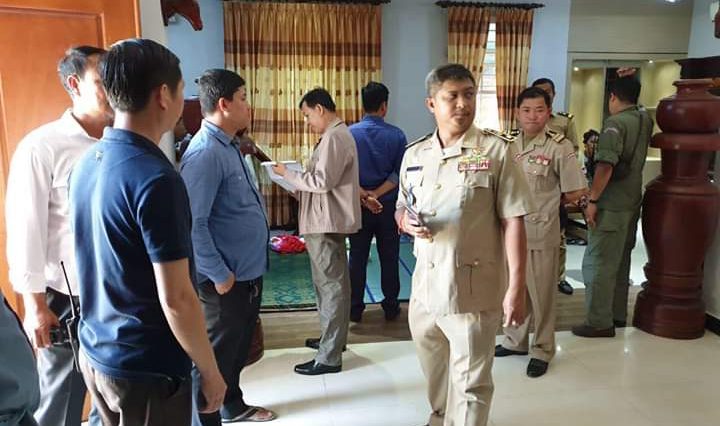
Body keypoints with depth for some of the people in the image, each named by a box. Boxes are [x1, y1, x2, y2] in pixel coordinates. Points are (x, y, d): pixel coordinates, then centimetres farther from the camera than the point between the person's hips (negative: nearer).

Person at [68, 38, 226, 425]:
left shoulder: (87, 163, 1)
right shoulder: (156, 179, -25)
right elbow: (175, 299, -24)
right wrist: (210, 372, -11)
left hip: (95, 352, 8)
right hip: (144, 367, -8)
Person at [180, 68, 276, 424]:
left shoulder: (229, 146, 10)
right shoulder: (205, 153, -21)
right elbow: (193, 224, -26)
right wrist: (219, 275, -20)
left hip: (250, 273, 10)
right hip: (228, 280, -10)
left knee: (238, 348, 24)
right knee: (216, 356, 8)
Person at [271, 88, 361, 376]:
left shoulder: (333, 138, -16)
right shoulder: (337, 134, 17)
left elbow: (323, 181, -22)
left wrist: (288, 174, -11)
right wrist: (298, 178, 10)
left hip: (327, 223, -11)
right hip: (326, 221, 11)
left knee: (331, 285, -4)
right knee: (331, 283, 19)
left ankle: (329, 357, 5)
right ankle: (332, 338, 34)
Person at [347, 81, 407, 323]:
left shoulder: (350, 133, -4)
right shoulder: (396, 135, -5)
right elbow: (399, 173, -10)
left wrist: (362, 193, -10)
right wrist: (378, 193, -11)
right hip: (387, 205, 0)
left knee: (357, 258, 9)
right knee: (389, 258, 10)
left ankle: (355, 310, 16)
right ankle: (391, 308, 20)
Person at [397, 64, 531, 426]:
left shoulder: (497, 150, -9)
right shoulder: (414, 154, 5)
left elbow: (513, 222, -10)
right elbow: (401, 210, 16)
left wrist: (516, 287, -13)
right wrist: (406, 221, -8)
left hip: (474, 287, -5)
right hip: (425, 284, 6)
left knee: (470, 382, 6)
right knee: (434, 370, 25)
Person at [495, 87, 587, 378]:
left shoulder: (559, 147, -9)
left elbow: (576, 192, -7)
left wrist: (546, 203, 4)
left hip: (540, 232, -5)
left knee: (541, 293, 6)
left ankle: (542, 350, 23)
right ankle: (515, 341, 34)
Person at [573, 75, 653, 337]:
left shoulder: (615, 123, -15)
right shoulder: (645, 120, 8)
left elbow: (605, 165, -24)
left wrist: (592, 200, -18)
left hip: (611, 205, -8)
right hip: (632, 201, 9)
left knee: (599, 264, -4)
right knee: (620, 261, 17)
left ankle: (599, 323, 0)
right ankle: (618, 314, 26)